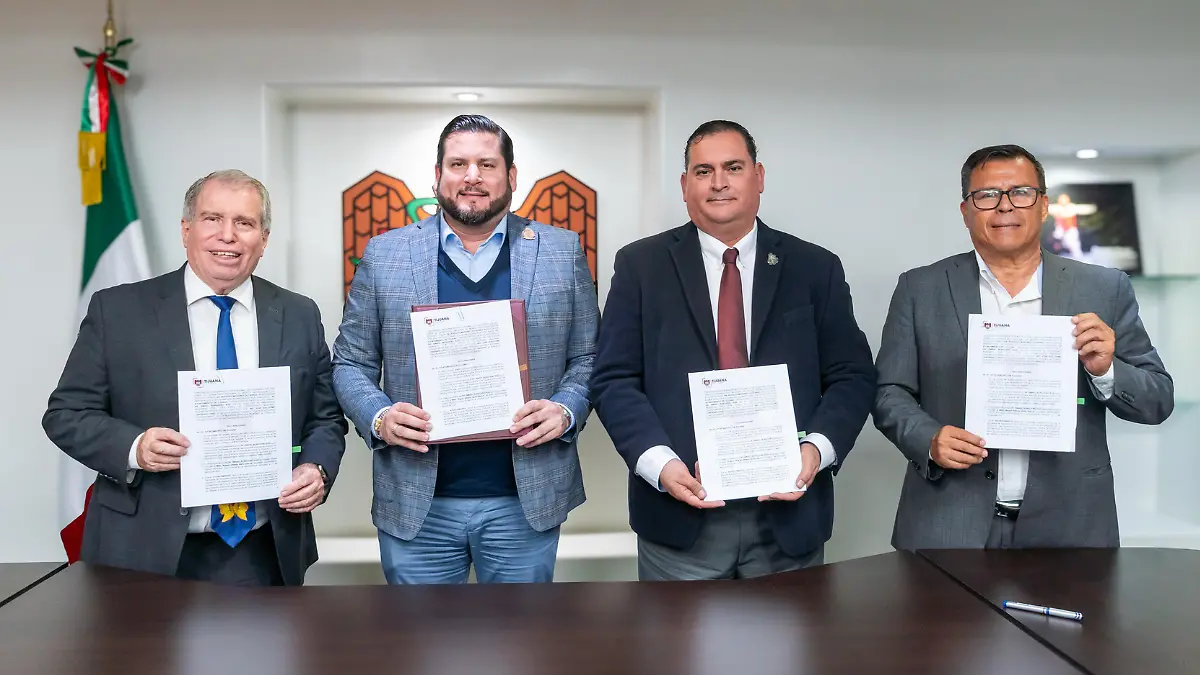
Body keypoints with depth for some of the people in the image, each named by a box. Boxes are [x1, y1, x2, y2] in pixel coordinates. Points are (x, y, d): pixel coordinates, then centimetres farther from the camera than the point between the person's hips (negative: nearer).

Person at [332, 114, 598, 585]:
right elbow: (350, 363, 6)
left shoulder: (562, 251, 4)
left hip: (526, 500, 1)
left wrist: (565, 412, -12)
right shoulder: (383, 254, 4)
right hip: (416, 504, 0)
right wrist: (379, 417, -12)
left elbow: (588, 357, 6)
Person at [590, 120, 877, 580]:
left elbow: (852, 377, 5)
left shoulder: (815, 268, 5)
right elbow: (614, 380, -2)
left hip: (789, 516, 2)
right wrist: (659, 462, -16)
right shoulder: (640, 265, 2)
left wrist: (818, 448, -13)